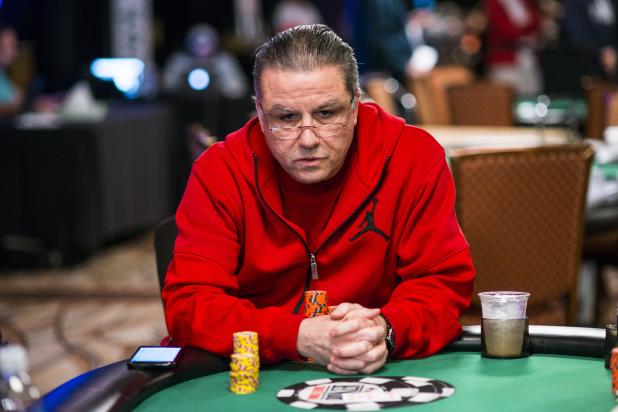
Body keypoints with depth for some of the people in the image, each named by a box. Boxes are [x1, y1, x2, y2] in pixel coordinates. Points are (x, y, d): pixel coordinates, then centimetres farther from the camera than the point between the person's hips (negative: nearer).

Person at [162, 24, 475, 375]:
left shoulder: (415, 157, -6)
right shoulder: (220, 171, -7)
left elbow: (445, 283, -5)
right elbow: (189, 304, -12)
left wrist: (386, 330, -27)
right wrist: (299, 336, -28)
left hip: (386, 372, 1)